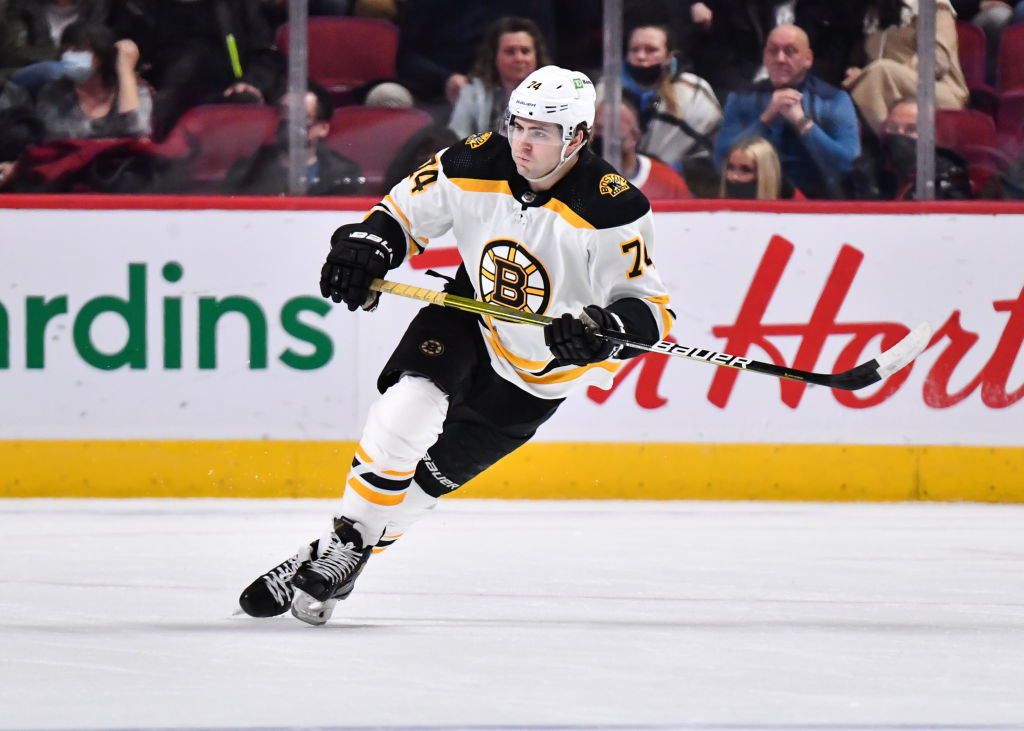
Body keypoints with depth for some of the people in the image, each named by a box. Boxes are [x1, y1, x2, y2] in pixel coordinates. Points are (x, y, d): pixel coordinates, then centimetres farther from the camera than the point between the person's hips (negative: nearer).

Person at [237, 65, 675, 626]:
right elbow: (405, 210, -2)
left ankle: (349, 558, 16)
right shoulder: (475, 166, -18)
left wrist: (603, 331, -43)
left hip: (543, 368, -2)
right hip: (469, 315, 2)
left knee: (435, 472, 0)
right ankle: (343, 536, -11)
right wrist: (367, 244, -23)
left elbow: (649, 307, -23)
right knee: (407, 409, -25)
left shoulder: (613, 211, -28)